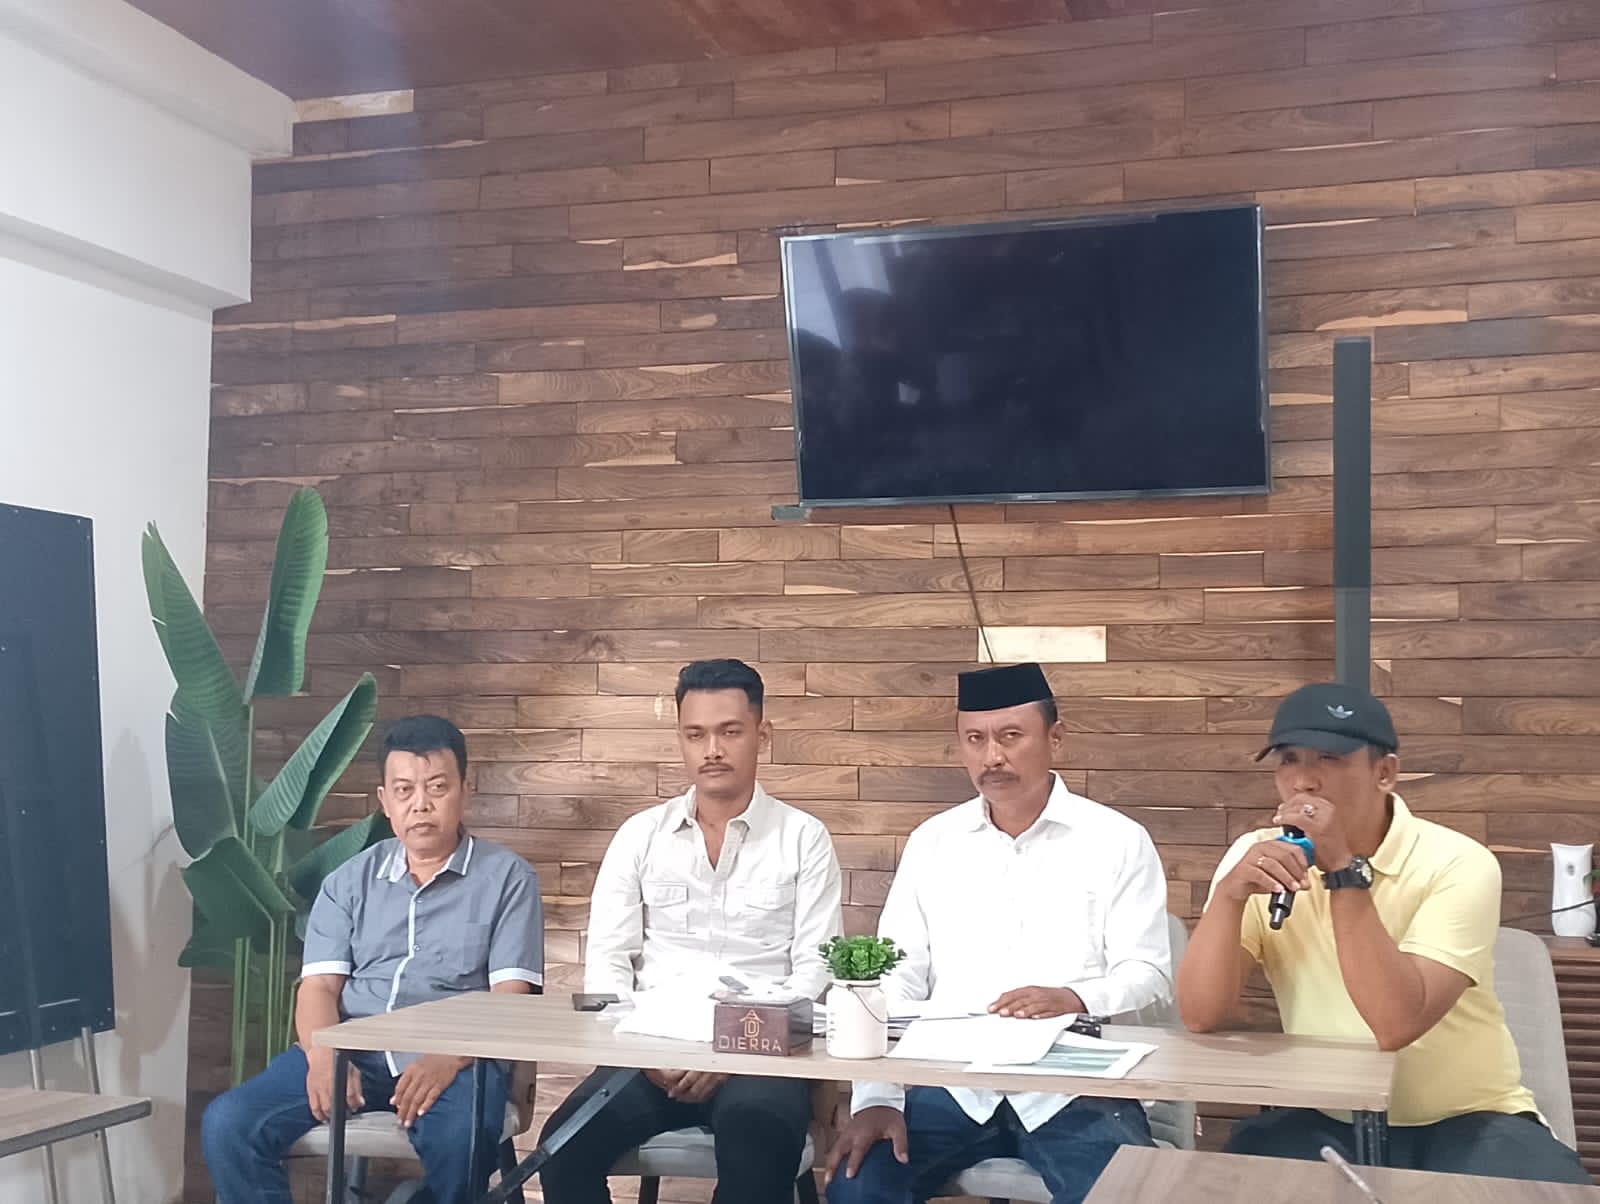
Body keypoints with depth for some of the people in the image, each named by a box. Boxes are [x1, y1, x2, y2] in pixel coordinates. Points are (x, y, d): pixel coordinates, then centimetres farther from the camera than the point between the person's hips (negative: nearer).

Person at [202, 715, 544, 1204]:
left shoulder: (507, 878, 6)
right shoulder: (348, 881, 17)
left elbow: (510, 998, -2)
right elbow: (319, 986, 8)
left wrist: (449, 1060, -22)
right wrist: (324, 1057, -16)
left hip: (455, 1056, -3)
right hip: (349, 1050, 4)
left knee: (459, 1139, -38)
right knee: (227, 1124, -21)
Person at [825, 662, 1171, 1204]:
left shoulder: (1118, 840, 2)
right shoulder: (932, 841, 10)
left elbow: (1148, 975, -2)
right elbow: (897, 977, 6)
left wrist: (1077, 1000, -24)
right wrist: (877, 1097, -8)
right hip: (952, 1081, 2)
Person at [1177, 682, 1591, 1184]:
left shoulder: (1458, 865, -15)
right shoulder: (1256, 857, -5)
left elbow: (1395, 1024, -28)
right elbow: (1200, 1016, -14)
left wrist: (1343, 869, -30)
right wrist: (1230, 894, -30)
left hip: (1465, 1121, -2)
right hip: (1326, 1122, 2)